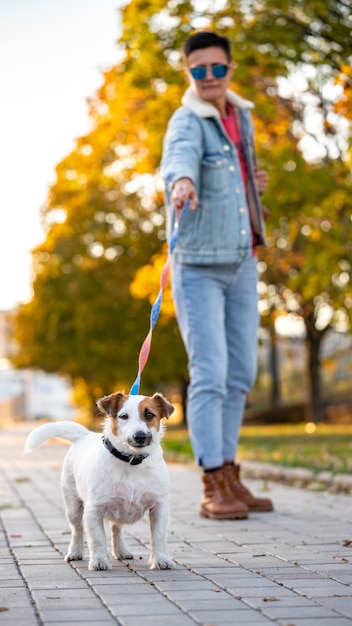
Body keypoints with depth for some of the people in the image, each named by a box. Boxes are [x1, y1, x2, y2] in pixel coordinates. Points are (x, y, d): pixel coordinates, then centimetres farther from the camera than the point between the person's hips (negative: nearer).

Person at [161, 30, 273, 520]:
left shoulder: (241, 116, 12)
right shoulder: (187, 121, -12)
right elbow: (180, 156, -35)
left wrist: (252, 182, 5)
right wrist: (181, 182, -58)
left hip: (242, 262, 8)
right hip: (199, 264, -7)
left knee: (240, 373, 10)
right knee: (210, 374, -11)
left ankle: (229, 475, 19)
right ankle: (213, 487, -6)